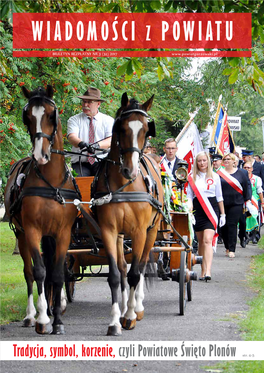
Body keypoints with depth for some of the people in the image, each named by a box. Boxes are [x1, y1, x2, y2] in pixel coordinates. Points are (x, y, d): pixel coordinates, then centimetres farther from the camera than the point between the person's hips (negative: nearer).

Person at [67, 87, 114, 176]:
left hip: (101, 162, 0)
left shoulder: (108, 120, 12)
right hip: (81, 163, 0)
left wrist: (97, 145, -27)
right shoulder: (74, 120, 11)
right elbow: (72, 137, -8)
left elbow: (110, 140, -4)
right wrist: (81, 143, -33)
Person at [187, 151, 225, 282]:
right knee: (201, 242, 7)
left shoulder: (215, 176, 8)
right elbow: (189, 196, 5)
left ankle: (208, 272, -25)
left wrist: (223, 214, 12)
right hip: (197, 209, 2)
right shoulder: (192, 177, 7)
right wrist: (190, 210, -10)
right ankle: (203, 270, 15)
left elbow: (219, 197, 13)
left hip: (211, 209, -2)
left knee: (208, 240, -16)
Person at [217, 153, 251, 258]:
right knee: (224, 226, 3)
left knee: (232, 225, -7)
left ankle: (232, 250, -6)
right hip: (222, 204, 2)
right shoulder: (219, 173, 5)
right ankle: (227, 248, 17)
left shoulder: (240, 173, 5)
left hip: (236, 203, -2)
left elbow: (246, 188, 9)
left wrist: (247, 201, 7)